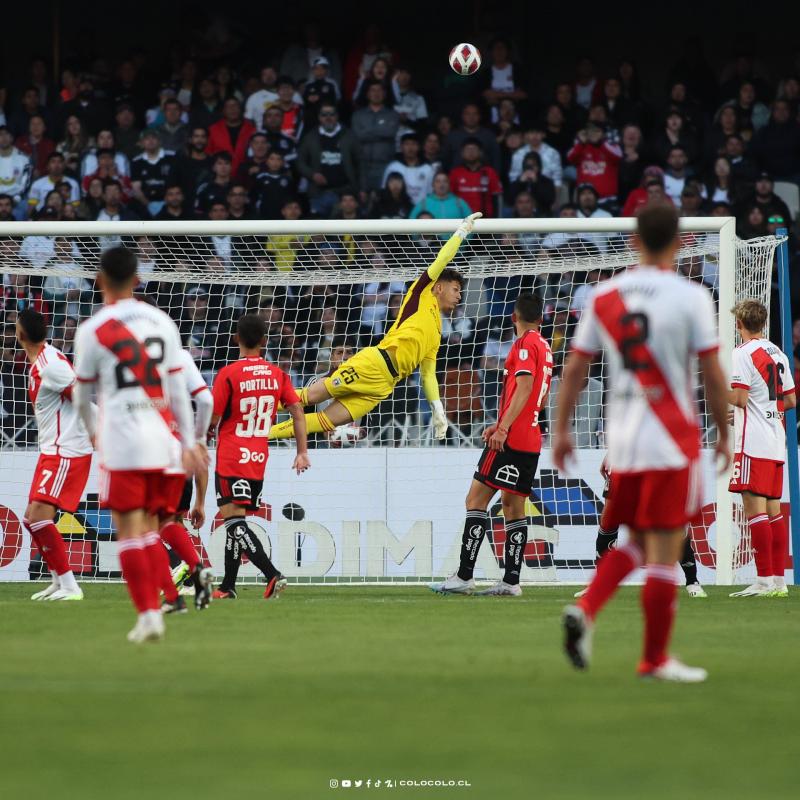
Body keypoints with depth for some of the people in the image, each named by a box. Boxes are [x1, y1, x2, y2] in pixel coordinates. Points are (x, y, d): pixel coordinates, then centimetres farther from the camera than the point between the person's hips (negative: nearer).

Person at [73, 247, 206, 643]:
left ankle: (147, 614, -9)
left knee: (129, 530, -2)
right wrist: (189, 442, 12)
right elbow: (178, 389, 8)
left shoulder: (92, 330, -5)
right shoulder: (161, 321, 8)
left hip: (120, 441, -5)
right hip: (160, 440, 5)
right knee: (149, 528, 14)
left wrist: (92, 430, 26)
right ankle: (155, 607, 9)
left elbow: (82, 395, 7)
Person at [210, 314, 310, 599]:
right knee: (236, 522, 13)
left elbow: (212, 419, -7)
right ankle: (228, 587, 14)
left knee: (234, 520, -10)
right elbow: (297, 410, 1)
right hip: (259, 458, 6)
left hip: (231, 458, -6)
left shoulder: (228, 374, -10)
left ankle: (272, 575, -25)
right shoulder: (278, 375, 5)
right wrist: (302, 452, 3)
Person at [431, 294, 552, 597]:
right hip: (531, 440, 9)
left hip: (511, 439, -9)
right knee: (513, 506, 10)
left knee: (476, 500, -8)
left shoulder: (525, 344, -9)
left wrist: (503, 428, -24)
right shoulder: (544, 347, 18)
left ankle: (464, 577, -13)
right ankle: (511, 581, 5)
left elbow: (524, 388, -19)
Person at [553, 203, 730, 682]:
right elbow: (712, 374, -7)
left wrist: (562, 431, 15)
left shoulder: (603, 297, 5)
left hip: (622, 443, 5)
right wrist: (724, 435, 4)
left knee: (638, 544, 19)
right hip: (672, 444, -5)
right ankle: (655, 658, 3)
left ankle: (586, 610, -3)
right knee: (665, 552, 0)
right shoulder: (691, 297, -8)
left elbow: (575, 369, 7)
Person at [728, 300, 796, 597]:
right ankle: (779, 581, 9)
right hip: (776, 443, 8)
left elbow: (739, 398, -16)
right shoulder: (778, 354, 14)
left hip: (753, 444, -8)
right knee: (774, 511, 10)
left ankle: (764, 580, -14)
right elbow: (790, 400, 18)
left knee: (755, 508, -9)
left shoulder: (743, 354, -10)